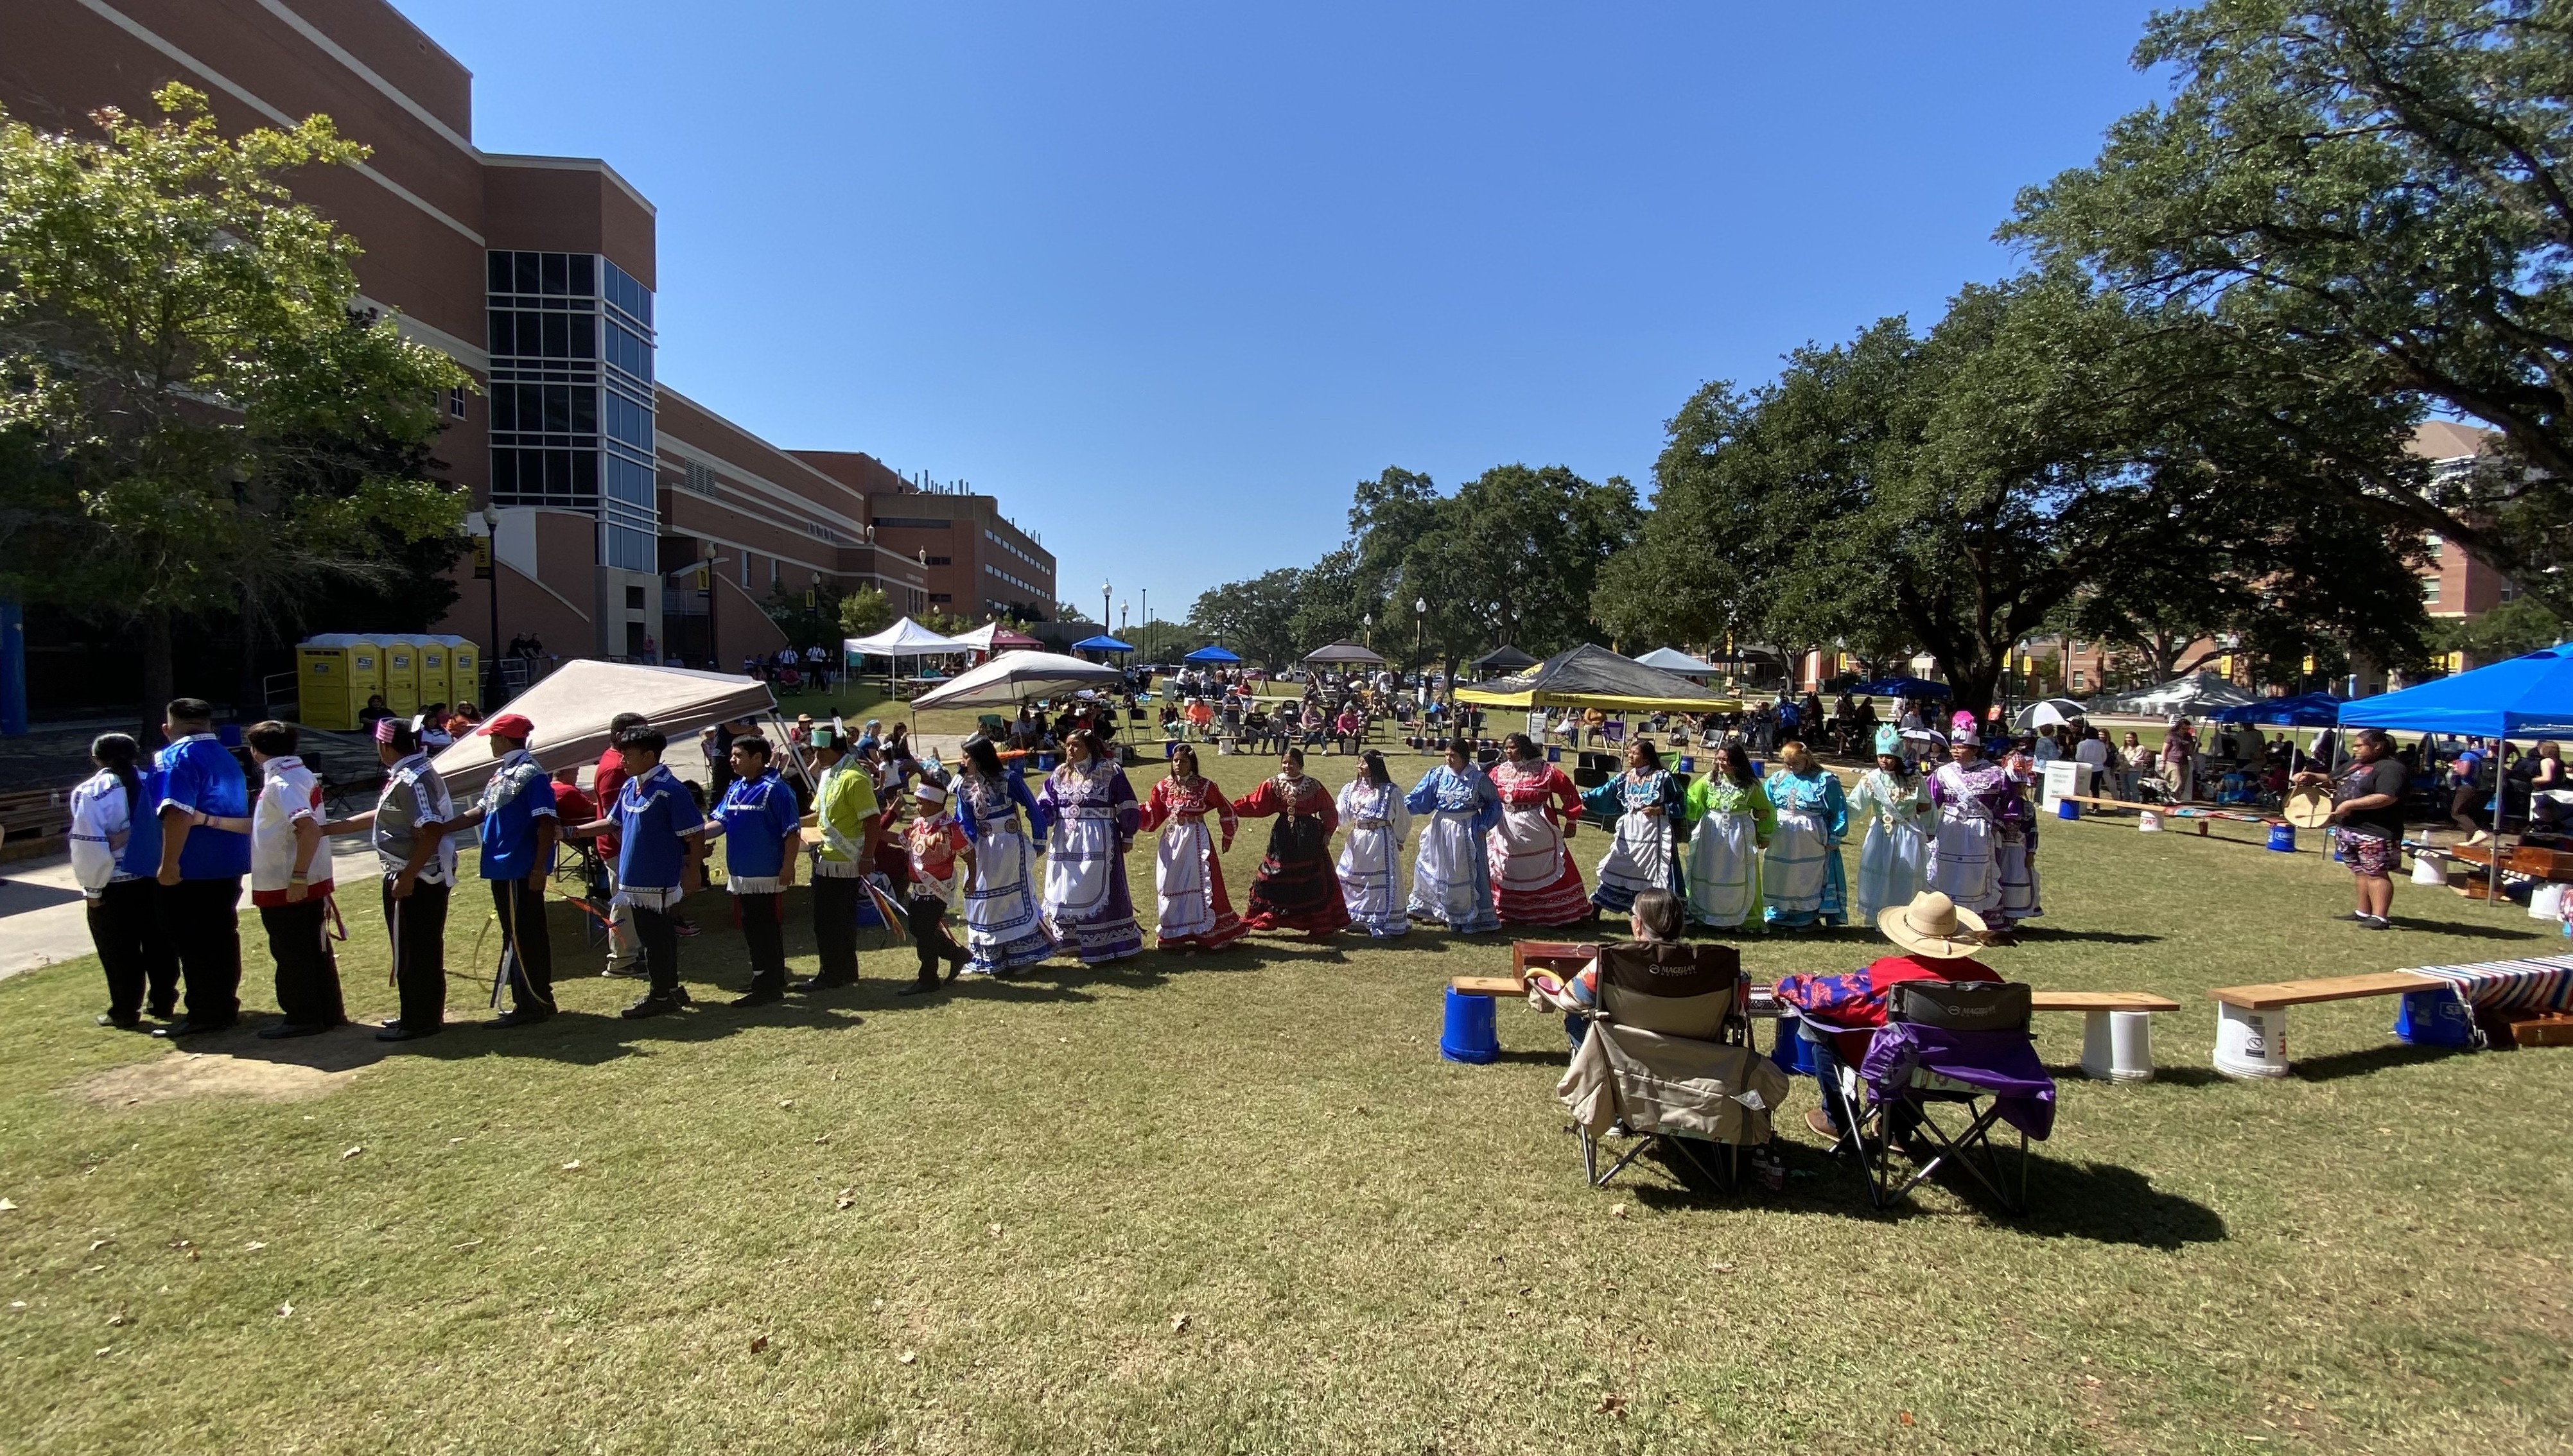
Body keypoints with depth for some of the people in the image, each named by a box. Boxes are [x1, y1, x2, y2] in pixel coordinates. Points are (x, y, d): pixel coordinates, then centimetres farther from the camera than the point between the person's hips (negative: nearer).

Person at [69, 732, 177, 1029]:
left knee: (120, 954, 7)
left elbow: (88, 845, -15)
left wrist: (93, 887, -7)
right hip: (154, 880, 4)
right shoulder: (152, 784, 0)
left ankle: (124, 1013, 15)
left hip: (114, 886, -4)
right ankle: (163, 1004, 22)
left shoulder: (89, 792, -12)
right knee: (158, 946, 14)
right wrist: (166, 867, 0)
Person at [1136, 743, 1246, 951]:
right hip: (1171, 839, 3)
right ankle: (1171, 932, 17)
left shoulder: (1204, 785, -5)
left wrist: (1227, 836, 9)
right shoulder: (1164, 786, 3)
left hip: (1196, 839, -3)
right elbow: (1152, 815, 7)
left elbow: (1226, 809, 6)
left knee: (1199, 882, -2)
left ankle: (1203, 930, 10)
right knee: (1170, 884, 6)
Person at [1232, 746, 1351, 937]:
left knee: (1313, 882, 4)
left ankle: (1322, 925, 14)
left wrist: (1327, 833, -5)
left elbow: (1329, 810, 3)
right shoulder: (1273, 784, 0)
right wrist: (1231, 808, -15)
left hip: (1308, 838, -1)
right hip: (1283, 835, 1)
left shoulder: (1313, 786, -3)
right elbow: (1254, 803, -5)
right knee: (1273, 879, 7)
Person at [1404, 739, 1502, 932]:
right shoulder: (1439, 775, -3)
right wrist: (1402, 805, -19)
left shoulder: (1478, 779, -11)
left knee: (1465, 872, 4)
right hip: (1441, 829, 4)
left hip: (1466, 832, -4)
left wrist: (1484, 827, -6)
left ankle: (1466, 917, 17)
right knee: (1432, 869, 15)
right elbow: (1420, 797, -5)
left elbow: (1494, 804, 0)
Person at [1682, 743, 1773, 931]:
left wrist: (1764, 836, 11)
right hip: (1711, 832, 2)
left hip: (1739, 835, -2)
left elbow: (1764, 810, 7)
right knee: (1708, 875, 8)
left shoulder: (1750, 784, -3)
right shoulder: (1710, 780, 1)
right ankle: (1706, 916, 18)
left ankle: (1735, 918, 17)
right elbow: (1692, 801, 6)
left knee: (1737, 877, 5)